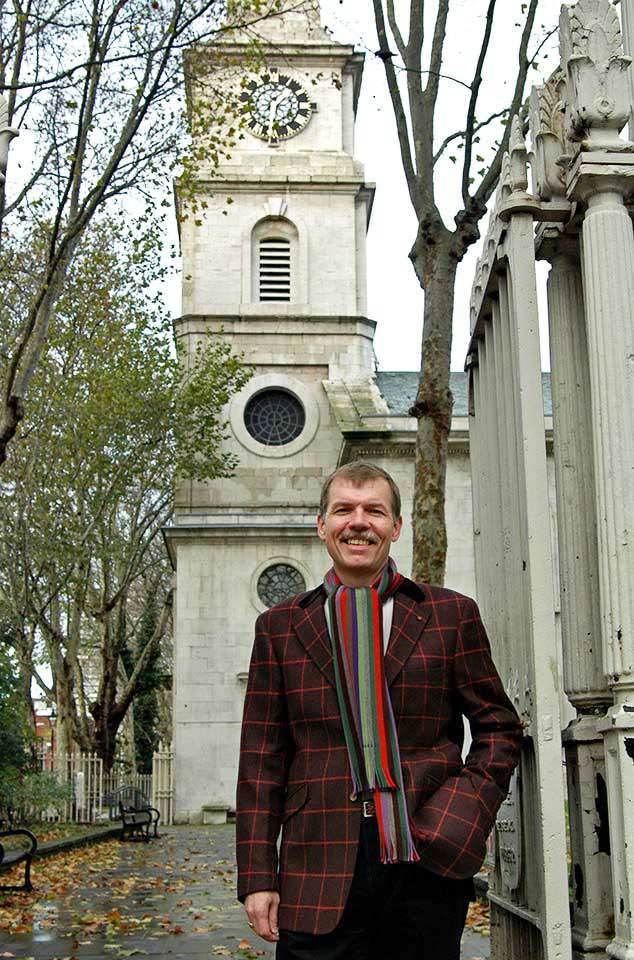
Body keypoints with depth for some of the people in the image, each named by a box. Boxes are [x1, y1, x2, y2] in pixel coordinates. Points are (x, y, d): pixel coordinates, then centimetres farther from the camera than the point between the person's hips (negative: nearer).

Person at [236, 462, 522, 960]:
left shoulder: (451, 615, 6)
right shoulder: (281, 626, 9)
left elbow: (499, 725, 10)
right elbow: (262, 759, 6)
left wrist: (465, 817, -5)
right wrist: (258, 877, 1)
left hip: (428, 857, 0)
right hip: (323, 864, 0)